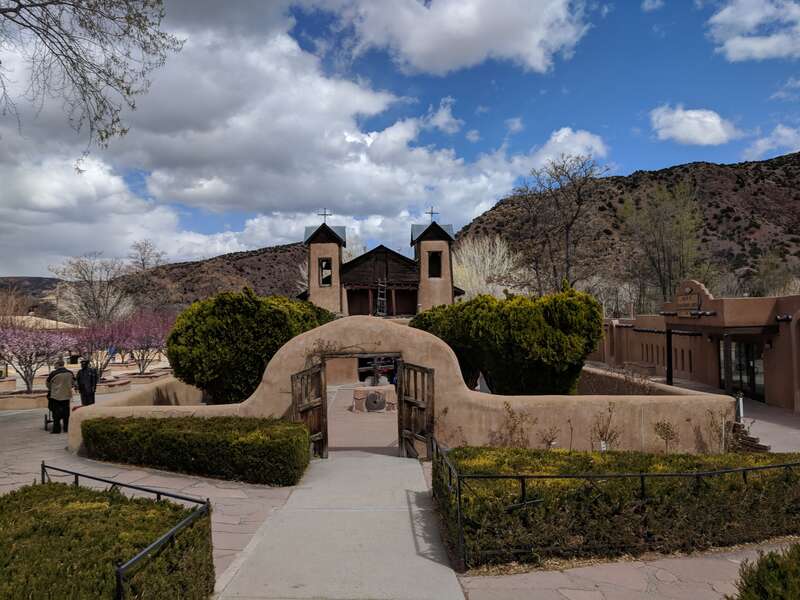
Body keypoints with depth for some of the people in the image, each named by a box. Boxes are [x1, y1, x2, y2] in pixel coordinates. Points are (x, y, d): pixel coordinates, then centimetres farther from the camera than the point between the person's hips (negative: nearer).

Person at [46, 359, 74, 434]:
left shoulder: (53, 374, -11)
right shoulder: (70, 373, 2)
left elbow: (48, 384, 3)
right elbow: (73, 383, 14)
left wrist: (50, 389, 22)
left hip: (56, 396, -4)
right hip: (67, 395, 4)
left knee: (56, 413, 3)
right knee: (66, 413, 10)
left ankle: (56, 429, 3)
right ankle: (66, 428, 13)